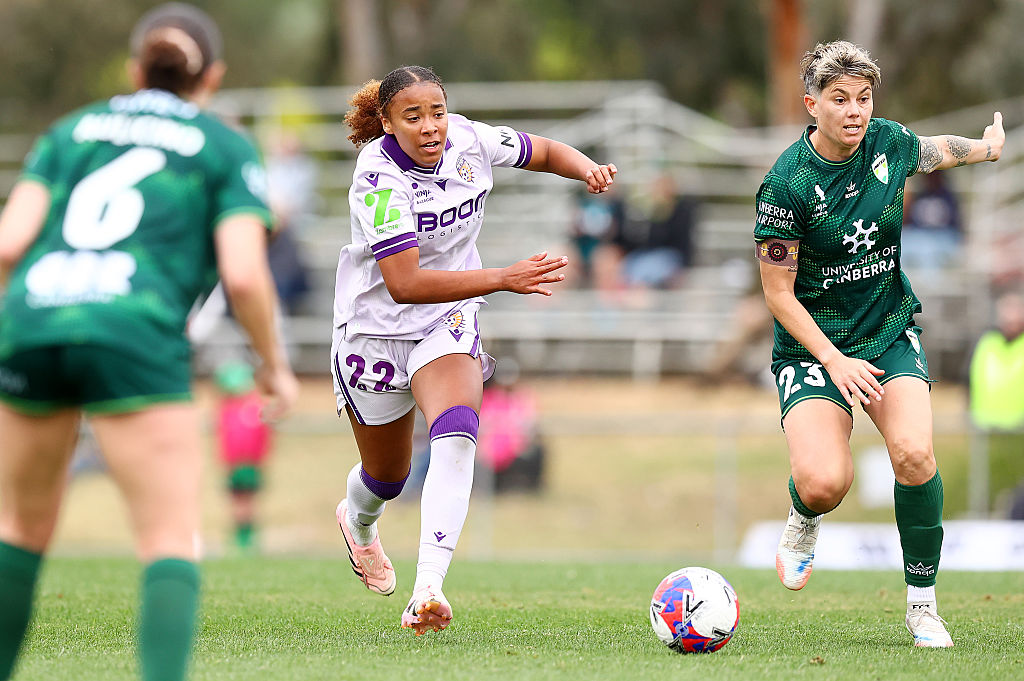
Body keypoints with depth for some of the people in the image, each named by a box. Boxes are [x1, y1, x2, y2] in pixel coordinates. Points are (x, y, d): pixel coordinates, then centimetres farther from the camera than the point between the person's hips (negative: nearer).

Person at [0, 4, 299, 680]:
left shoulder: (71, 130, 24)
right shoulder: (227, 149, 15)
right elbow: (243, 273, 0)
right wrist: (275, 365, 16)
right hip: (135, 339, -4)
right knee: (173, 545, -4)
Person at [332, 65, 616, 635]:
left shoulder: (468, 139, -11)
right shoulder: (379, 177, -27)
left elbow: (545, 152, 9)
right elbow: (403, 284, -36)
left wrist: (588, 169, -14)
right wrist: (504, 278, -42)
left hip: (450, 323, 3)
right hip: (376, 328, -3)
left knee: (457, 433, -27)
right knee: (388, 475, 16)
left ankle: (429, 590, -35)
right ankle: (358, 523, 55)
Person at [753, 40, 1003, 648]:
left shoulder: (889, 143, -4)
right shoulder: (787, 183, -18)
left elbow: (935, 151, 23)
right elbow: (779, 294, -12)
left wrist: (989, 147, 42)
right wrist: (834, 362, -21)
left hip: (891, 334, 3)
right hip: (813, 345, -3)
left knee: (914, 453, -23)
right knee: (825, 484, -24)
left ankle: (923, 602, -5)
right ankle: (805, 520, 16)